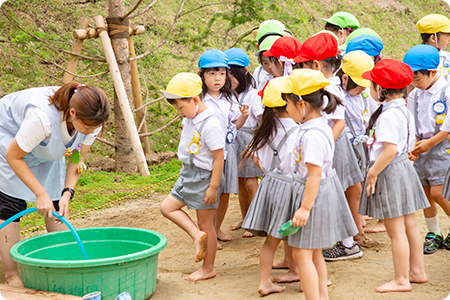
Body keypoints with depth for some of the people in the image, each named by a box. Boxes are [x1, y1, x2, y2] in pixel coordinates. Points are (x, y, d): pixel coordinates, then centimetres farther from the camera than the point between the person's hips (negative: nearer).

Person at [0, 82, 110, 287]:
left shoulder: (90, 119, -26)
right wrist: (40, 194, -31)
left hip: (44, 146, 6)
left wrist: (67, 193, -23)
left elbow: (78, 158, -10)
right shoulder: (43, 117, -44)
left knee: (55, 201, 0)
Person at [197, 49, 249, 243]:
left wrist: (243, 116, -7)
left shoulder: (230, 99, 6)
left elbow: (235, 125, 12)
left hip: (226, 149, 5)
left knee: (225, 193, 12)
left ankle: (217, 228, 31)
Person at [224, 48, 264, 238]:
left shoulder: (252, 95, -11)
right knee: (239, 182, 15)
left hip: (249, 139, -6)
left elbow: (263, 119, -15)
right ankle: (244, 218, 30)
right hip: (232, 140, 6)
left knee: (250, 183, -3)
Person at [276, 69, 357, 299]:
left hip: (315, 194, -10)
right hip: (321, 191, 10)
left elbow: (314, 174, -26)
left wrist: (305, 207, -23)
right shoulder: (319, 124, 6)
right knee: (314, 252, 21)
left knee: (301, 253, -3)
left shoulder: (312, 135, -26)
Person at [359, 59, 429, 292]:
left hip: (389, 172, -10)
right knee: (409, 225, 17)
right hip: (403, 167, 10)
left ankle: (401, 280, 7)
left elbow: (390, 150, -27)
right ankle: (417, 271, 27)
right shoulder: (403, 110, 8)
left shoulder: (388, 115, -22)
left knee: (396, 230, -1)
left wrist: (372, 173, -18)